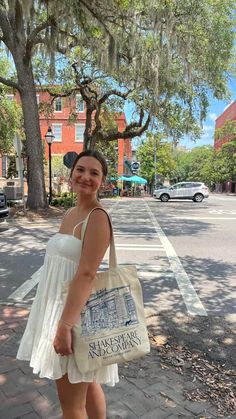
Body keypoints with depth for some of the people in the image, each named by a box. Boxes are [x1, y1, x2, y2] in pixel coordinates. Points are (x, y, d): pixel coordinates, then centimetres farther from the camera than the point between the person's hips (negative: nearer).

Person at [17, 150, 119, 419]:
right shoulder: (70, 214, 7)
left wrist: (64, 325, -23)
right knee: (86, 385, 24)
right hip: (59, 304, 8)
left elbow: (86, 275, -24)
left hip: (78, 310, -8)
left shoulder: (97, 217, -19)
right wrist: (57, 317, 17)